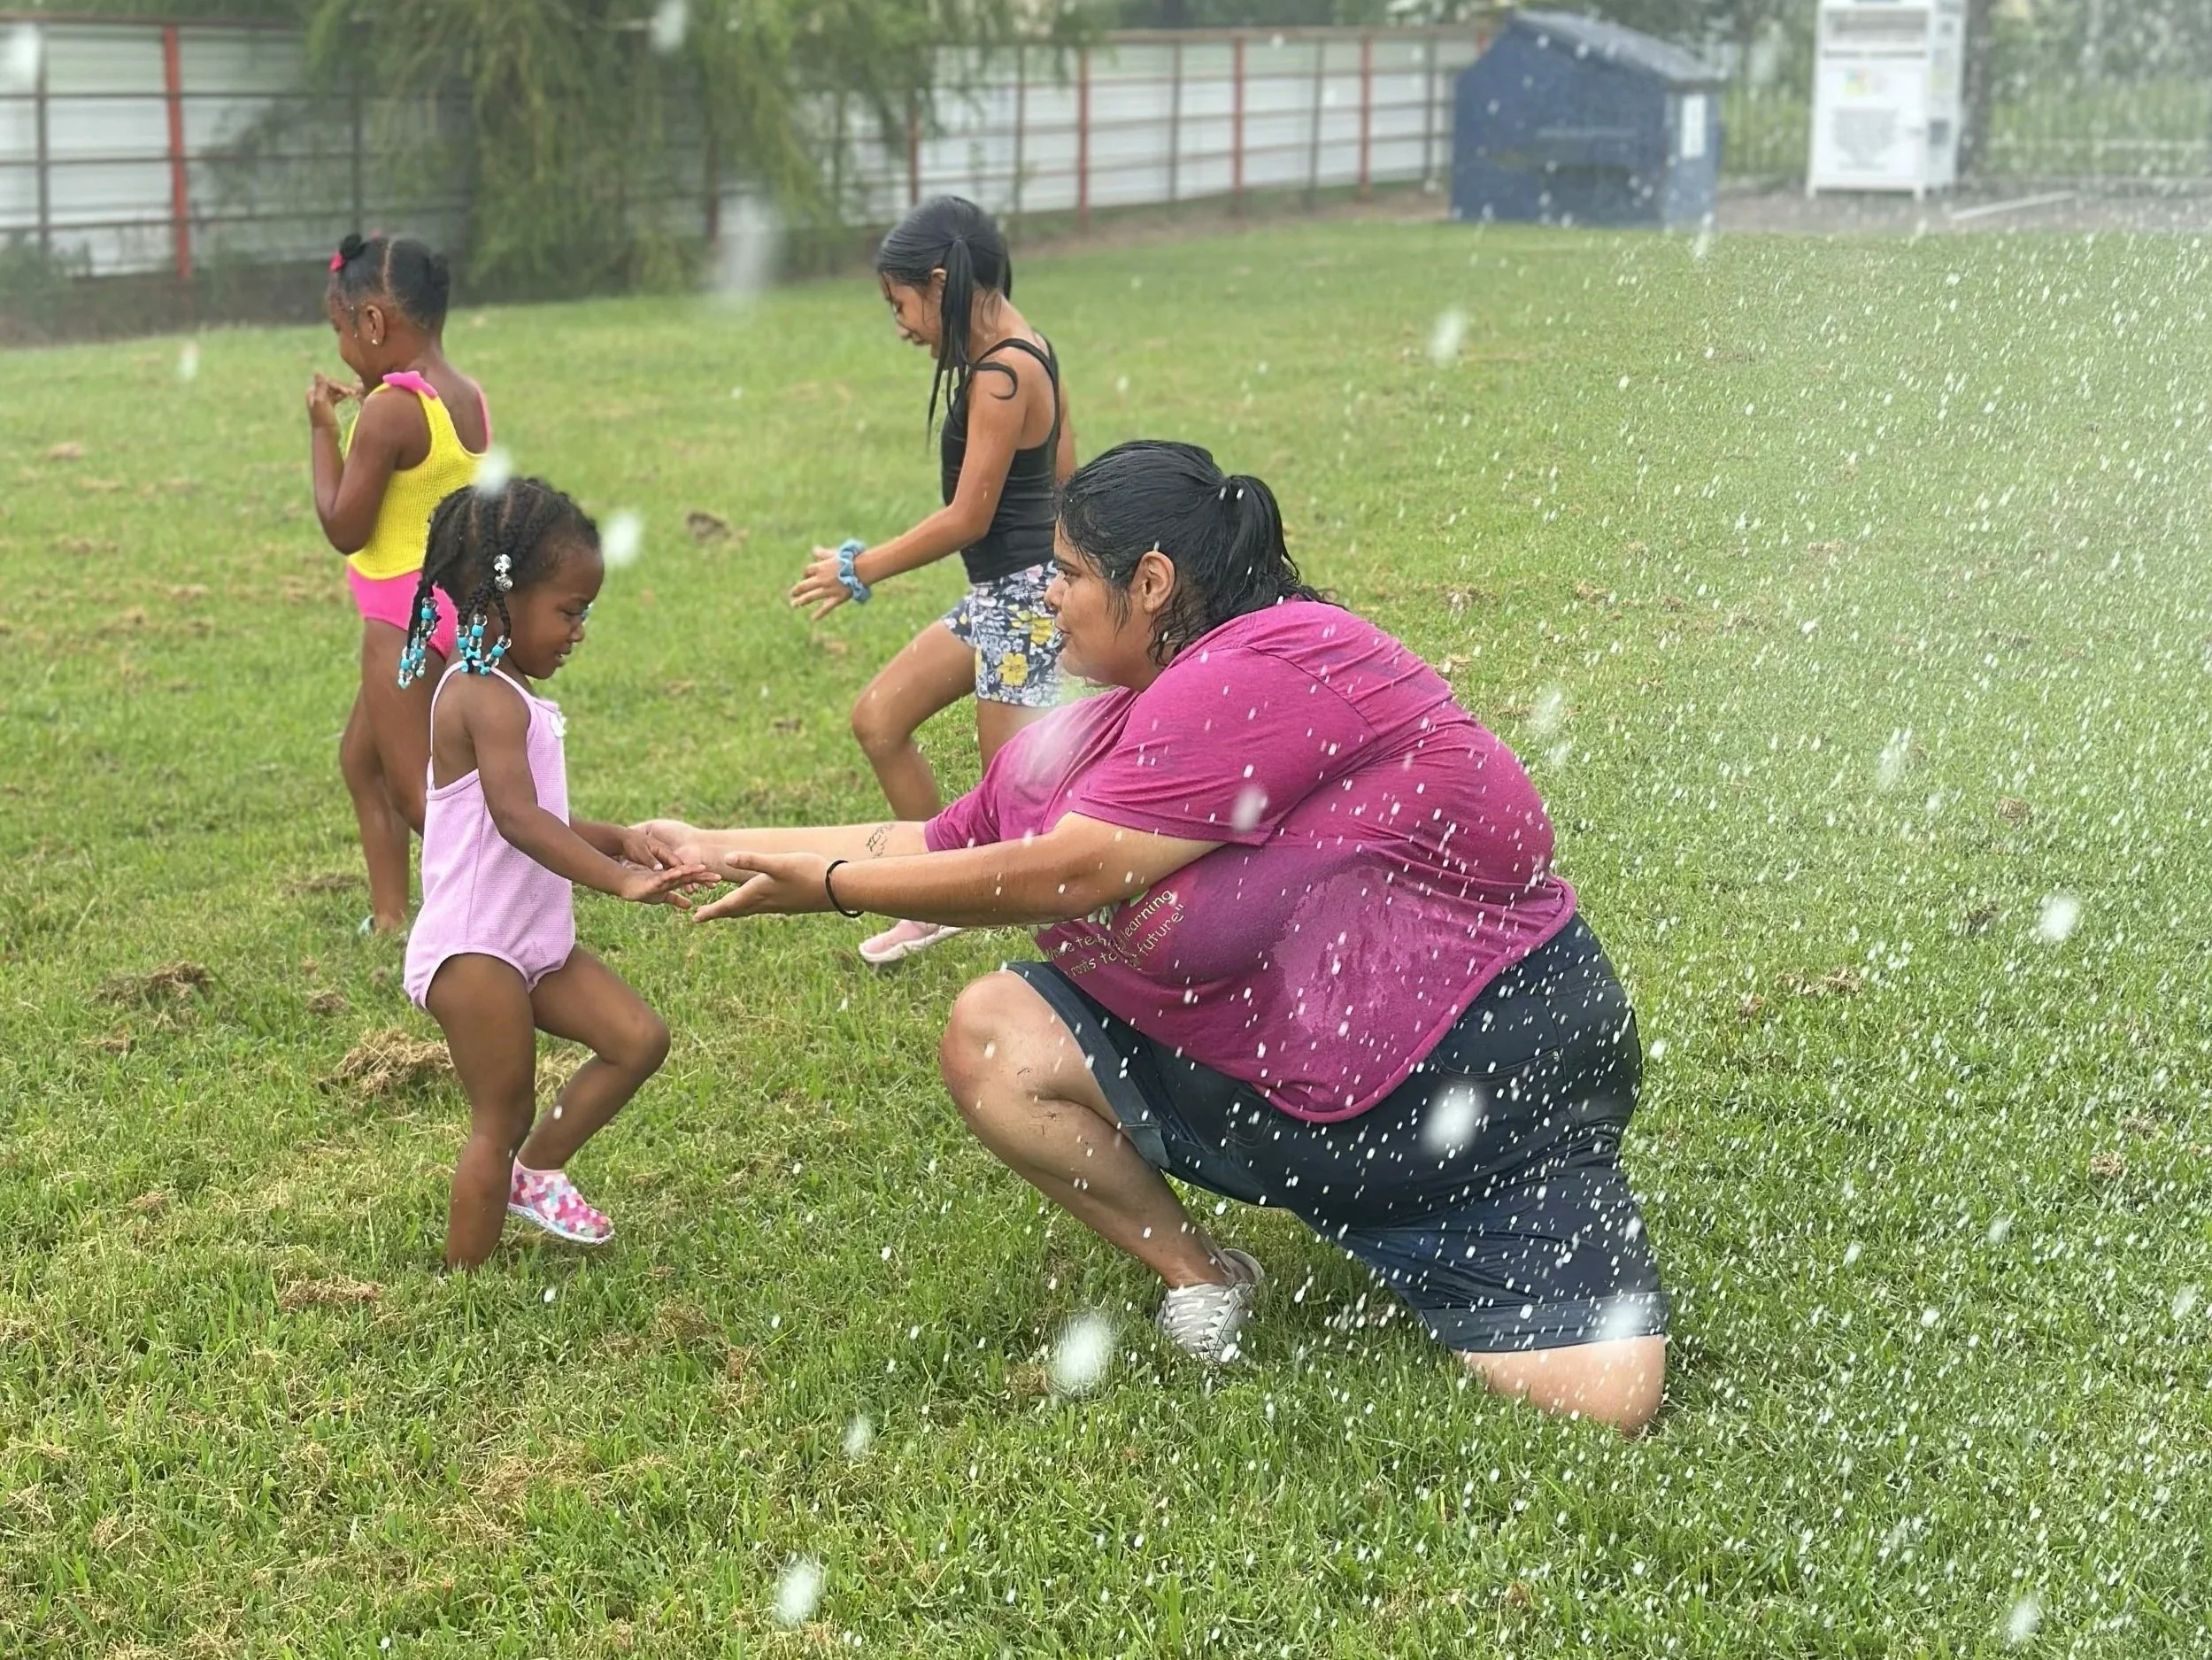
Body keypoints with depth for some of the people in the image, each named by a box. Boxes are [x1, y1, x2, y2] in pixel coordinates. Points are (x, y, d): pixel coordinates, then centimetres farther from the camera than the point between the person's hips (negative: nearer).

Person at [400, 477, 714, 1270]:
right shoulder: (487, 698, -20)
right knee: (501, 1121, -2)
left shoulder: (501, 693, 13)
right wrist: (621, 880, -40)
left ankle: (535, 1172, 20)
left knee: (639, 1038, 5)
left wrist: (616, 839, 5)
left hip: (533, 943, 9)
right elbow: (517, 818, -33)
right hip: (472, 950, -9)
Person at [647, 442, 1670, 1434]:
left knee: (1604, 1400, -20)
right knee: (992, 1039, -9)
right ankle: (1204, 1281, 5)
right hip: (1275, 1065, 8)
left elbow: (1072, 874, -25)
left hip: (1490, 1057, -7)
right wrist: (725, 847, 11)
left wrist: (831, 886, -15)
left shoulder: (1261, 674, -24)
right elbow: (941, 844, 10)